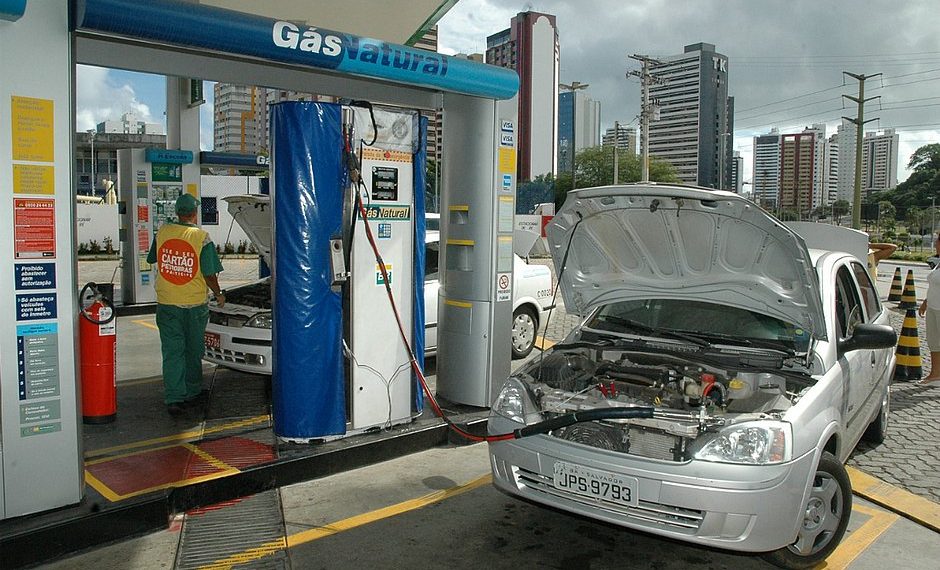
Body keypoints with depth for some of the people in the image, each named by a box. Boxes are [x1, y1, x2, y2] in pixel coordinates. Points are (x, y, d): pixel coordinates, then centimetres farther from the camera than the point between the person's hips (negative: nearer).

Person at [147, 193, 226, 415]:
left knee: (172, 352, 5)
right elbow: (210, 275, -10)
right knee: (193, 351, 14)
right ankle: (192, 393, 26)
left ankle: (173, 399, 1)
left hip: (166, 303, 2)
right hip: (194, 304, -2)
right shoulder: (201, 237, -12)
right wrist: (219, 294, 6)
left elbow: (152, 259, 15)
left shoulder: (162, 232, -1)